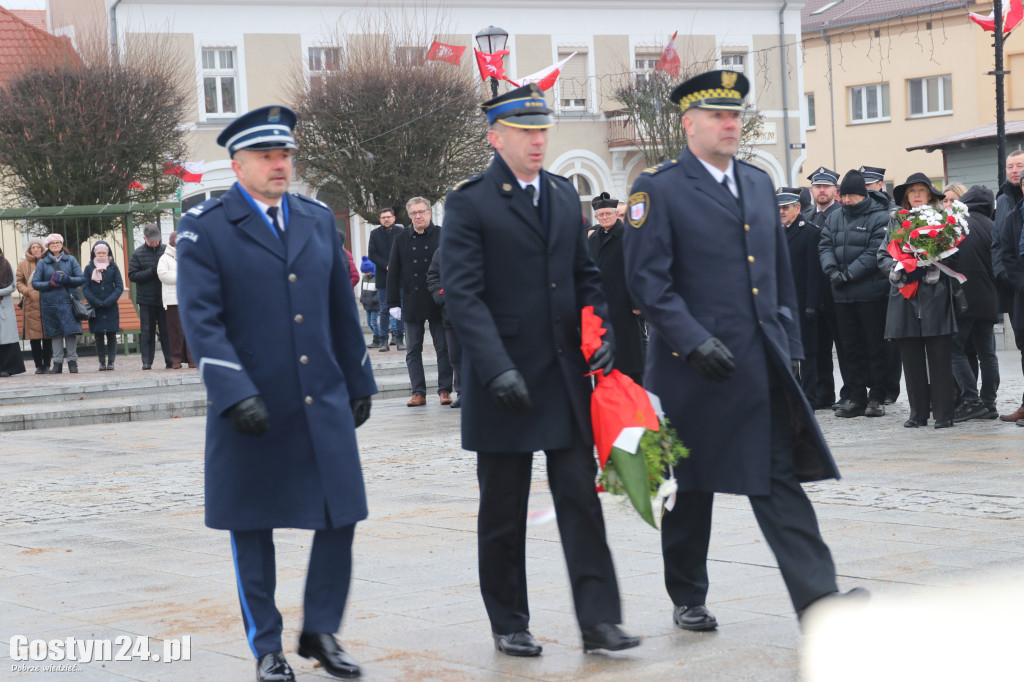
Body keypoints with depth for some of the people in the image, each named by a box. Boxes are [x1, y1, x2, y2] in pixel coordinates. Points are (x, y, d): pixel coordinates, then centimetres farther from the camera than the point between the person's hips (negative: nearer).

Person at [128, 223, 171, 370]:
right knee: (147, 331, 3)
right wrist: (152, 272, -15)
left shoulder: (165, 250, 4)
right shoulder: (138, 254, 1)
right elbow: (132, 275, -5)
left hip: (164, 298, 1)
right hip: (146, 299, -1)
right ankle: (147, 361, 7)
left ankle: (170, 360, 6)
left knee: (166, 330, 3)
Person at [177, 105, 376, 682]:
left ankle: (321, 631, 20)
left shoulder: (318, 218, 11)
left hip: (324, 403, 4)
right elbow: (202, 321, -12)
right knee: (252, 529, 6)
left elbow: (343, 308, 17)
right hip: (251, 408, -4)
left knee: (340, 516, 3)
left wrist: (359, 382, 16)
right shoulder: (204, 228, -5)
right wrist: (236, 394, -21)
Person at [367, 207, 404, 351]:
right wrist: (386, 266, -10)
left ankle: (400, 339, 5)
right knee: (384, 310, 1)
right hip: (383, 278, 1)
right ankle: (384, 341, 3)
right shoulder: (375, 233, 6)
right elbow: (372, 255, 1)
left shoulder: (401, 232, 3)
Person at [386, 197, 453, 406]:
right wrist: (393, 303, 1)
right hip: (411, 304, 2)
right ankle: (418, 393, 8)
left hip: (438, 303, -2)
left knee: (443, 349, 2)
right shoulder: (401, 239, 7)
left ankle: (445, 390, 9)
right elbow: (393, 273, 7)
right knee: (413, 351, 4)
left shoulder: (442, 236, 1)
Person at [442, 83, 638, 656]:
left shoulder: (564, 195, 12)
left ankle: (599, 619, 2)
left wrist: (602, 331, 0)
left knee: (581, 496, 0)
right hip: (505, 382, -4)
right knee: (504, 512, 7)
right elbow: (463, 294, -13)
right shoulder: (470, 202, -7)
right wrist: (497, 369, -22)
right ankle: (509, 624, 19)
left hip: (566, 374, 4)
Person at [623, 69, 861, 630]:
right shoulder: (658, 188, -5)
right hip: (694, 367, -4)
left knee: (780, 481, -2)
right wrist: (694, 341, -19)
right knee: (690, 488, 9)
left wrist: (789, 342, 15)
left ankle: (819, 600, -7)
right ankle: (687, 598, 23)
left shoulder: (759, 183, 15)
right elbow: (647, 279, -10)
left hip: (764, 366, 5)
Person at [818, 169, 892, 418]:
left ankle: (876, 397, 6)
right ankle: (856, 397, 15)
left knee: (875, 346, 0)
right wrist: (832, 270, -12)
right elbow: (825, 246, 7)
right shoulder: (835, 218, 14)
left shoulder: (879, 217, -5)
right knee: (851, 348, 9)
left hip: (871, 293, -6)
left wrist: (849, 274, -18)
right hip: (842, 295, 6)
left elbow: (875, 252, -14)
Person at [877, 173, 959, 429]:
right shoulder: (896, 221, 14)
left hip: (936, 296, -3)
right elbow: (882, 255, 10)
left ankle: (943, 413, 0)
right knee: (912, 360, 4)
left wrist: (934, 270, -17)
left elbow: (953, 255, 0)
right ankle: (918, 412, 12)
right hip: (905, 296, 3)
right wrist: (896, 270, -9)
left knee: (940, 358, -4)